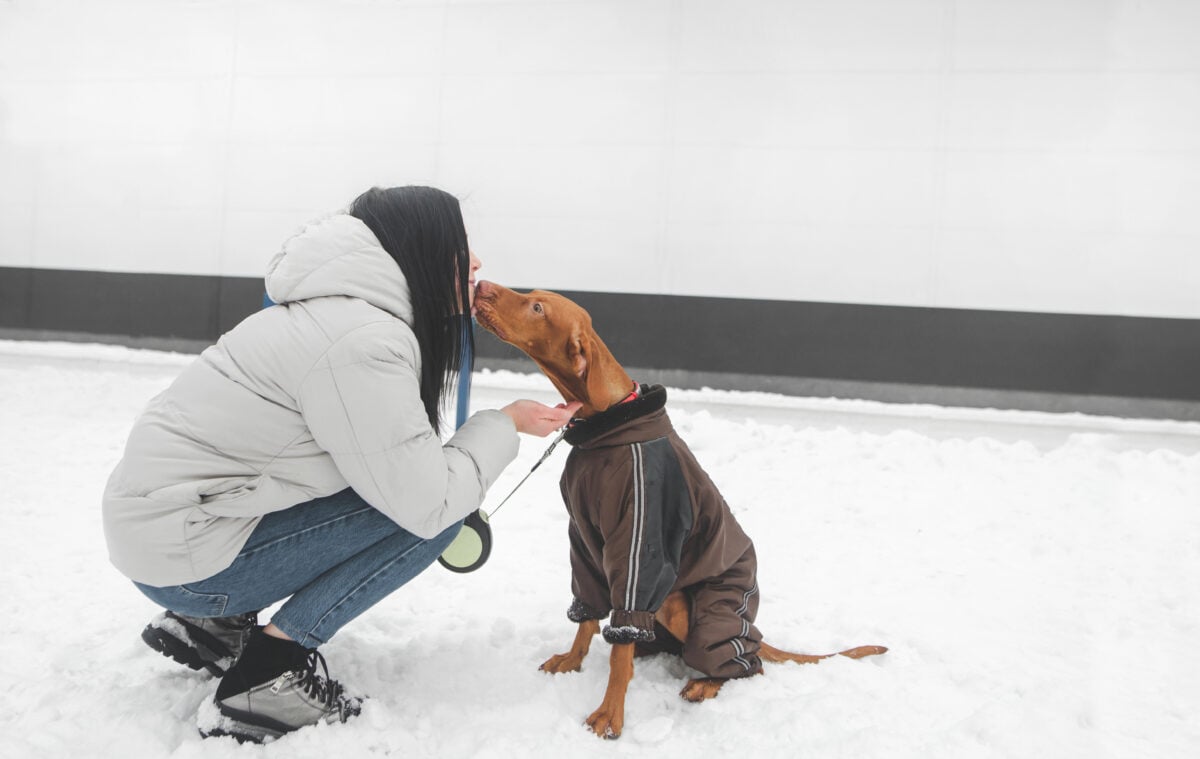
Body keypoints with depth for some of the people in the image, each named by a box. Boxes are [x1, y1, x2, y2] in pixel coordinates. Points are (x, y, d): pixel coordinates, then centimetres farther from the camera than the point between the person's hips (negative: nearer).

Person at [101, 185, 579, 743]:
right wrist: (506, 423, -7)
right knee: (429, 508, -12)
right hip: (181, 554, -10)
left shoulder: (343, 309, 7)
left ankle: (213, 622, 15)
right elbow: (429, 503, -21)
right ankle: (271, 671, -4)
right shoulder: (363, 342, -24)